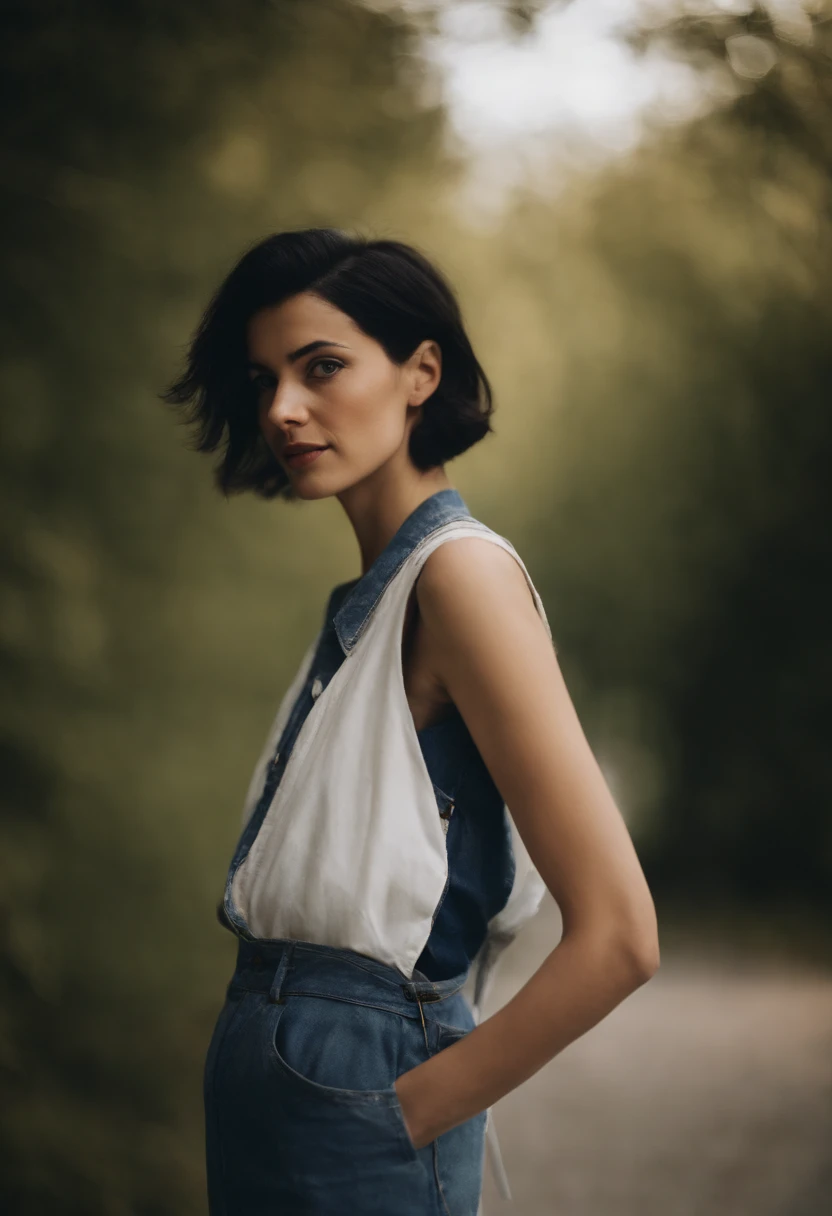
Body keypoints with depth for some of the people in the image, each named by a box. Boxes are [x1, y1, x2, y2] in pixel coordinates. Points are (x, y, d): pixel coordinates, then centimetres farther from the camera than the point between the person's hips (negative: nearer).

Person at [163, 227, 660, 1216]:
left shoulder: (462, 569, -15)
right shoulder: (365, 595, 10)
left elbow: (617, 937, -21)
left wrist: (413, 1109, -13)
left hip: (354, 1093, -8)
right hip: (272, 1074, 8)